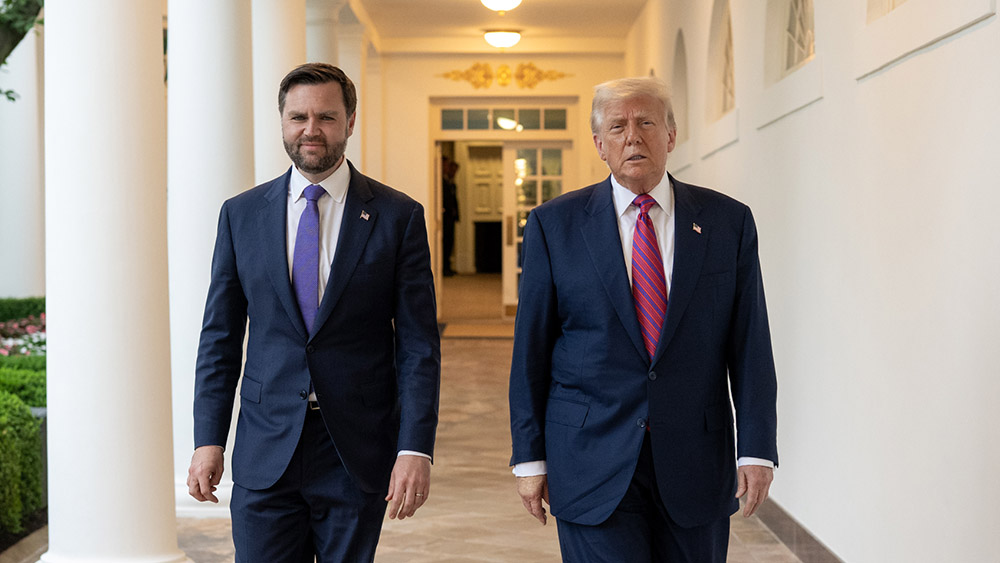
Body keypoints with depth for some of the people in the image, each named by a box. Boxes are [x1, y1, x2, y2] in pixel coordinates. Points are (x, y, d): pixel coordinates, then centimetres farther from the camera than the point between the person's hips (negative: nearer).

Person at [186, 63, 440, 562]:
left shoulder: (399, 217, -2)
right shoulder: (241, 214, 5)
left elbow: (418, 345, -4)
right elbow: (220, 338, 7)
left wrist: (415, 448, -11)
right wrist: (208, 440, 1)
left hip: (358, 453, -1)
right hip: (265, 451, 1)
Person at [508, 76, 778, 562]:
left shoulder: (728, 221, 4)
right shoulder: (554, 224, 1)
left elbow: (750, 344, 2)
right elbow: (531, 348, 2)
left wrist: (756, 449, -4)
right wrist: (529, 455, -1)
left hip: (695, 465, 2)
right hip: (592, 463, -1)